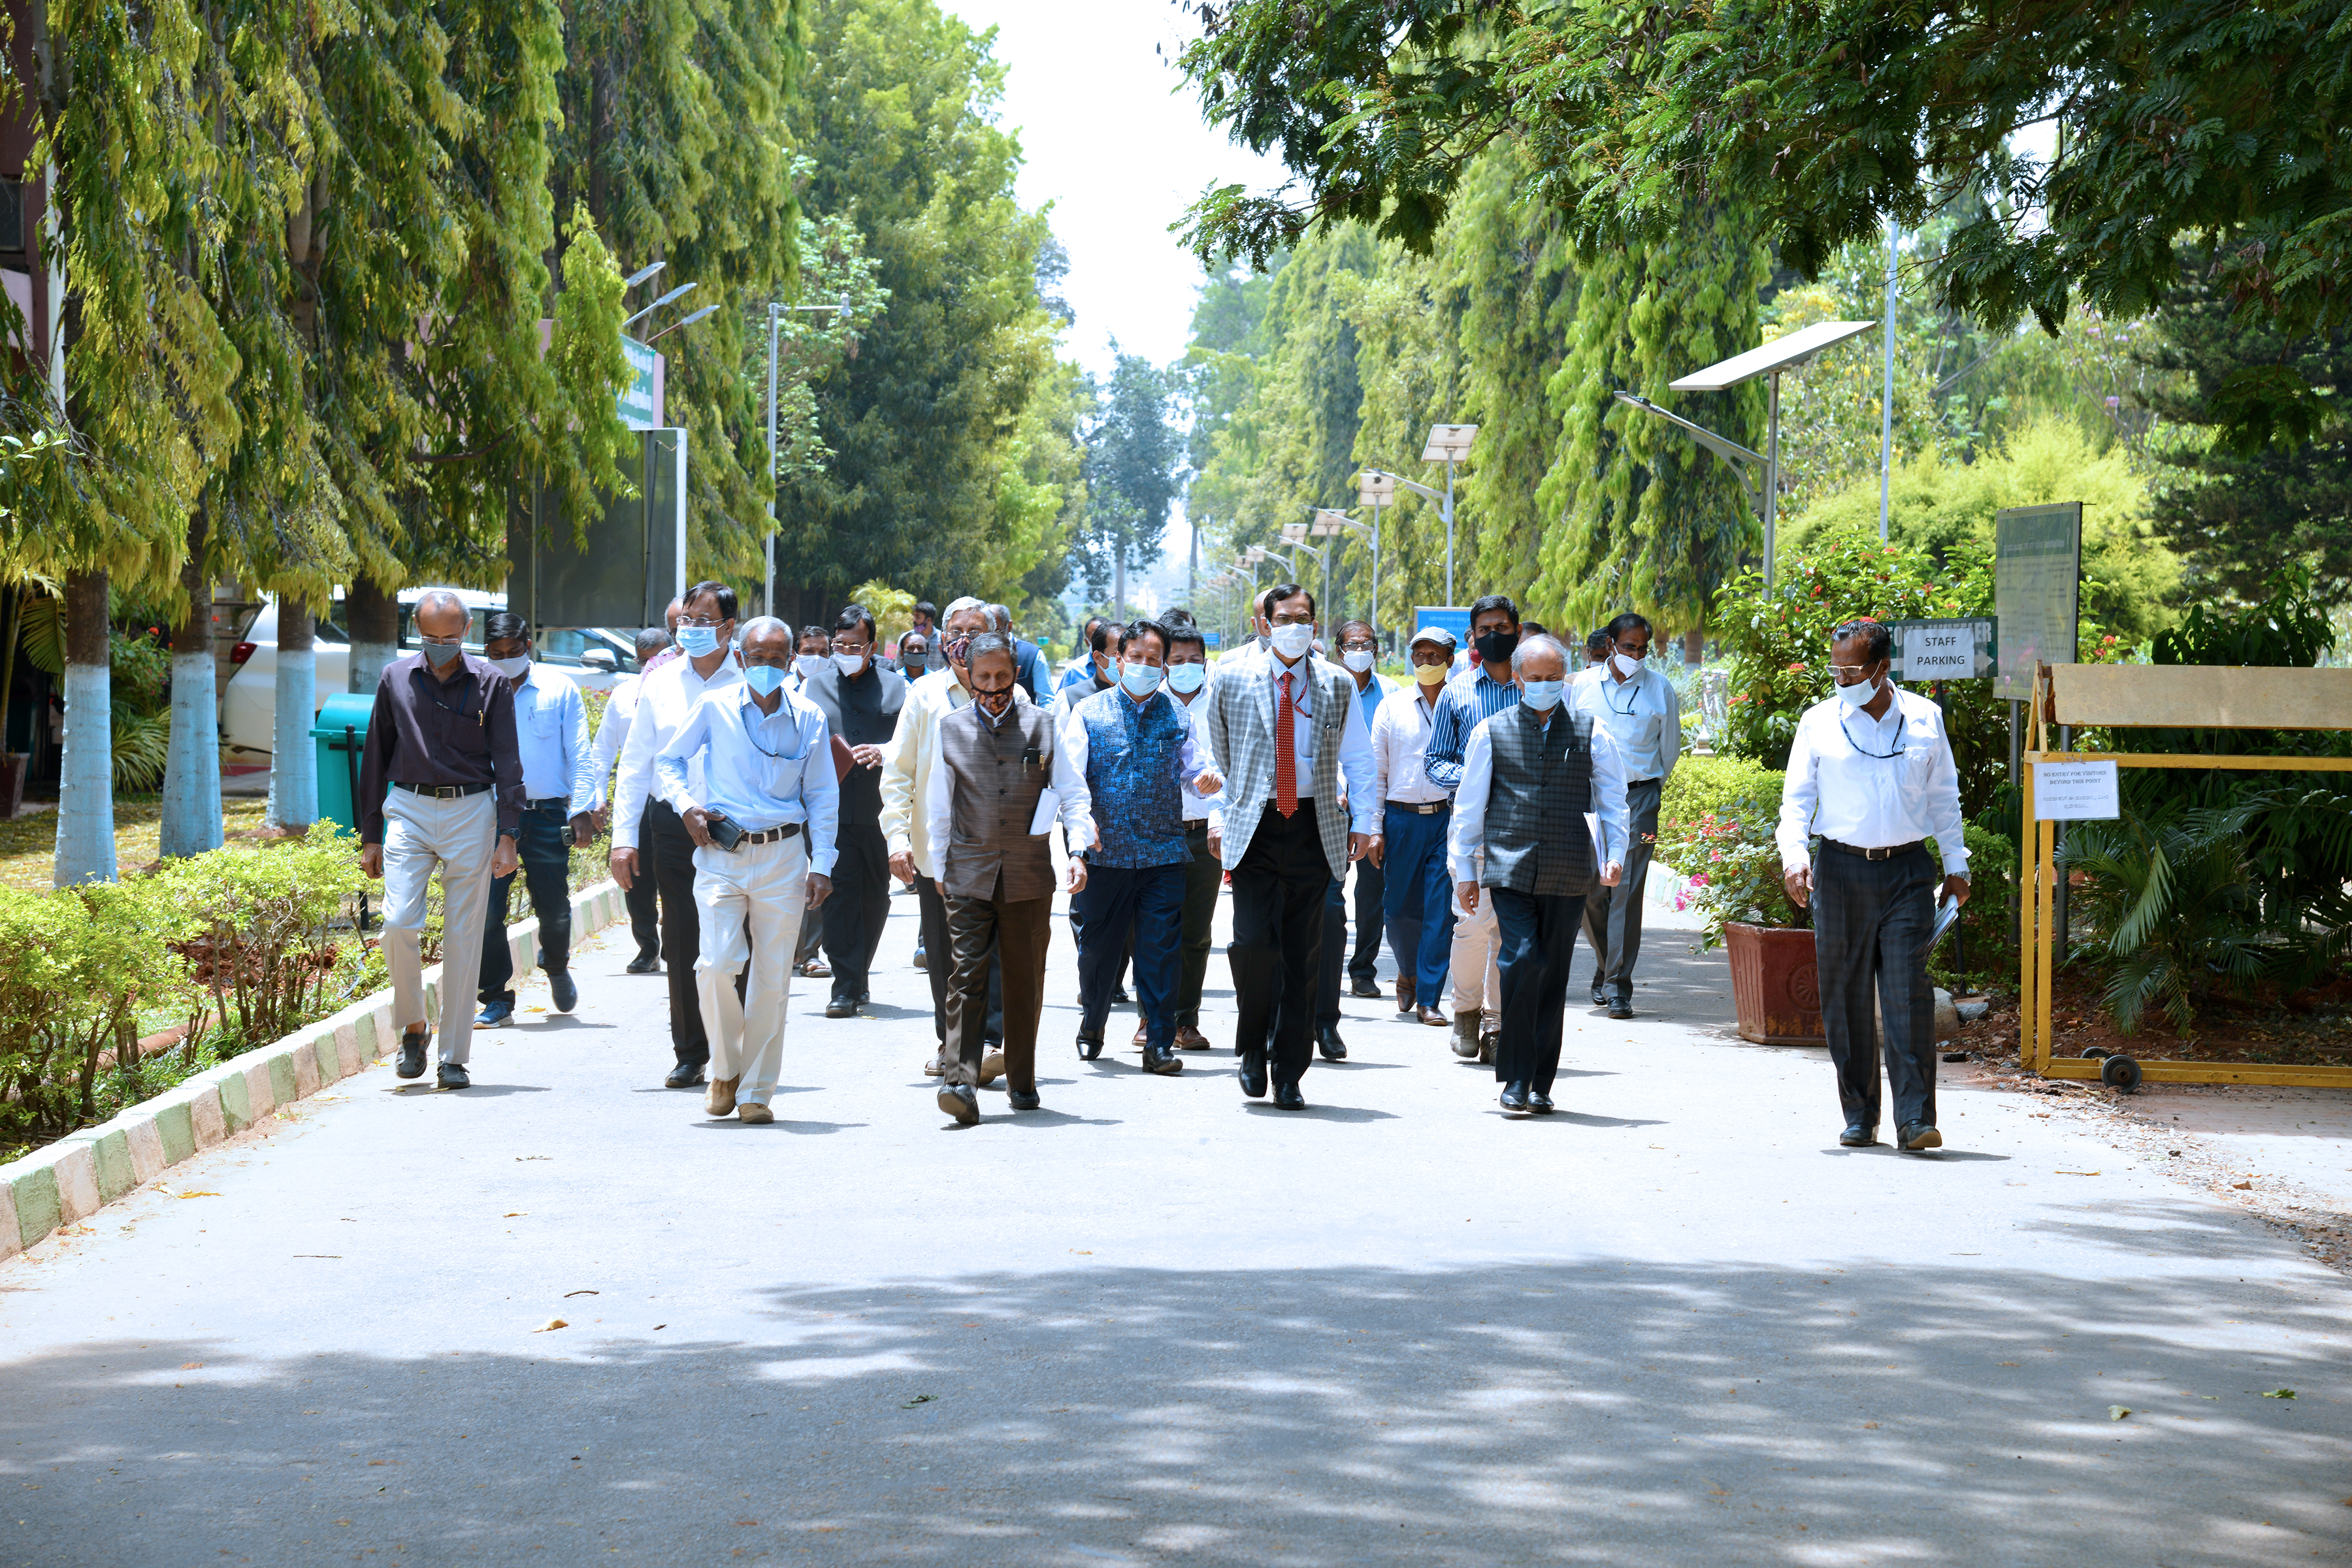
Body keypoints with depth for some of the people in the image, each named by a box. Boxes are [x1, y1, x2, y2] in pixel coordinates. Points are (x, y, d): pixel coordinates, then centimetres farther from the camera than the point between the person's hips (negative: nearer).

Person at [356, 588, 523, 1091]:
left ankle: (454, 1057, 6)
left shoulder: (491, 685, 2)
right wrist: (370, 836, 9)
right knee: (399, 923, -14)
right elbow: (375, 757, 11)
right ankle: (413, 1026, 9)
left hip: (470, 813, -1)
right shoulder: (396, 680, 6)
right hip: (409, 809, 1)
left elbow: (507, 764, 2)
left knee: (463, 937, -1)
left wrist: (507, 836, -7)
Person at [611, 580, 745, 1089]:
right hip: (672, 829, 3)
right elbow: (635, 764, 12)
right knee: (681, 945, 3)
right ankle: (690, 1054, 13)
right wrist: (624, 837, 5)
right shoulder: (661, 684, 9)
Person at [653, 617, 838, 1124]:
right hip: (720, 854, -1)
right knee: (716, 964, -15)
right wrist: (687, 807, -4)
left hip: (783, 856, 1)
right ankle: (725, 1069, 8)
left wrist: (822, 866, 5)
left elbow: (823, 797, 10)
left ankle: (756, 1091, 11)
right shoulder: (714, 708, 1)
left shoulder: (809, 719, 5)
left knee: (773, 978, 1)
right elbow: (668, 761, 13)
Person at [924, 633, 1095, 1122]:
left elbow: (1071, 792, 8)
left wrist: (1079, 849, -5)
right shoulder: (951, 729, 7)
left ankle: (1021, 1081, 19)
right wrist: (939, 869, 13)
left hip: (1029, 874, 1)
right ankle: (961, 1078, -18)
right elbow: (938, 806, 13)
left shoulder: (1041, 724, 6)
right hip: (968, 874, -1)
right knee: (967, 975, -11)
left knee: (1025, 981, 8)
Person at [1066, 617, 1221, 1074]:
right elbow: (1070, 776, -5)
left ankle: (1159, 1042, 2)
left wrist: (1208, 776, -13)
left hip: (1163, 853, 1)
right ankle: (1091, 1027, 30)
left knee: (1160, 950, -3)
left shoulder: (1178, 715, 10)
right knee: (1098, 947, 8)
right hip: (1104, 853, -1)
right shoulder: (1089, 713, 3)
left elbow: (1193, 764, 11)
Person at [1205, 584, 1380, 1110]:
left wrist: (1366, 821, 3)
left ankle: (1289, 1075, 9)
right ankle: (1253, 1045, 10)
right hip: (1253, 829, -1)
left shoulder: (1338, 686, 9)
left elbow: (1359, 760, 13)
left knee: (1303, 954, 2)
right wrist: (1218, 818, 4)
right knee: (1255, 942, -15)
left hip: (1315, 829, 1)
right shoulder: (1232, 683, 6)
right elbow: (1216, 758, 13)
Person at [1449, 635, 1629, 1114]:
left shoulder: (1590, 733, 9)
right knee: (1523, 959, -17)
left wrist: (1614, 854, 0)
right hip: (1509, 868, -2)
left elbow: (1613, 799, 13)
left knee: (1554, 974, 4)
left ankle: (1540, 1084, 13)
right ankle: (1515, 1078, -8)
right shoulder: (1491, 732, 7)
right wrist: (1465, 869, 9)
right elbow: (1469, 804, 10)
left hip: (1567, 875, 2)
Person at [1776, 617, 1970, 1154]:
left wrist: (1956, 864, 13)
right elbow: (1797, 796, 4)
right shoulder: (1819, 723, 4)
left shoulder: (1924, 719, 7)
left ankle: (1915, 1119, -11)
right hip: (1841, 871, 0)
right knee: (1845, 996, 3)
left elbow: (1944, 796, 16)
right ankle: (1860, 1116, 14)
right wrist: (1794, 854, -12)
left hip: (1908, 871, 0)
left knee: (1909, 993, -9)